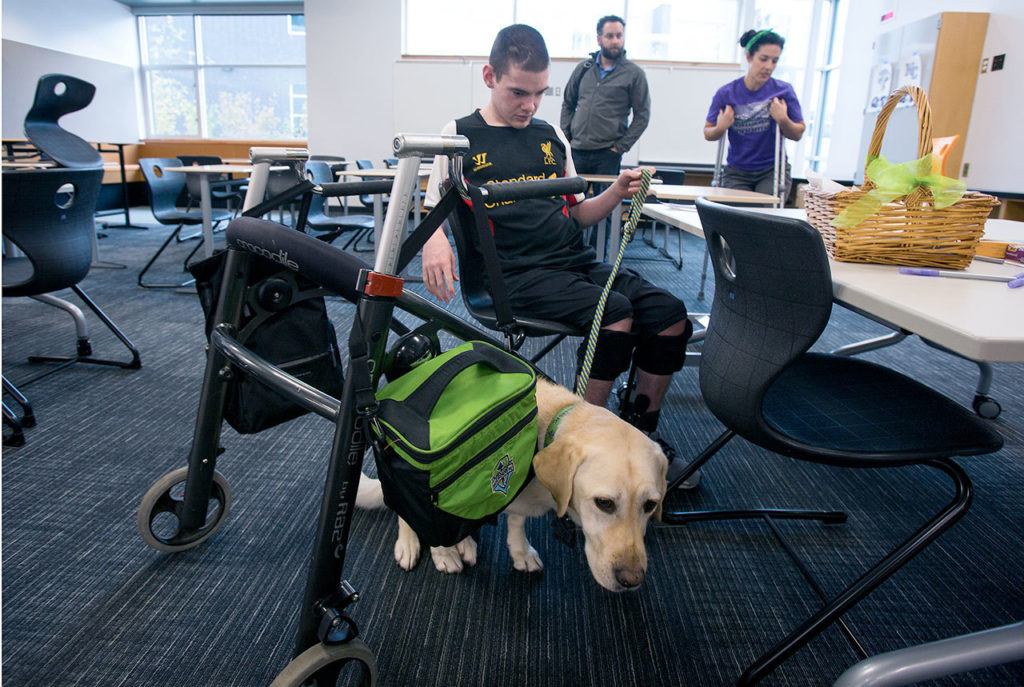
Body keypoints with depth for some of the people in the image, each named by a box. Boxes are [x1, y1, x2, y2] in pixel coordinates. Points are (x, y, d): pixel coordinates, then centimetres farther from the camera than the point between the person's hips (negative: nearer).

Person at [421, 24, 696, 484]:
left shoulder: (551, 136, 18)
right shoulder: (461, 135, 5)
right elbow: (433, 208, 1)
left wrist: (616, 194, -1)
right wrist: (434, 241, -22)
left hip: (574, 262, 6)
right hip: (513, 274, -6)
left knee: (672, 316, -12)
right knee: (617, 314, -29)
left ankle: (643, 436, 5)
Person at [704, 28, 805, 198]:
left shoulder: (783, 91, -5)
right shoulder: (726, 94, -5)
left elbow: (797, 134, 2)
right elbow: (708, 133, 5)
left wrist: (783, 120, -17)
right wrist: (720, 128, -16)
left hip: (772, 171, -1)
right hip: (737, 173, 1)